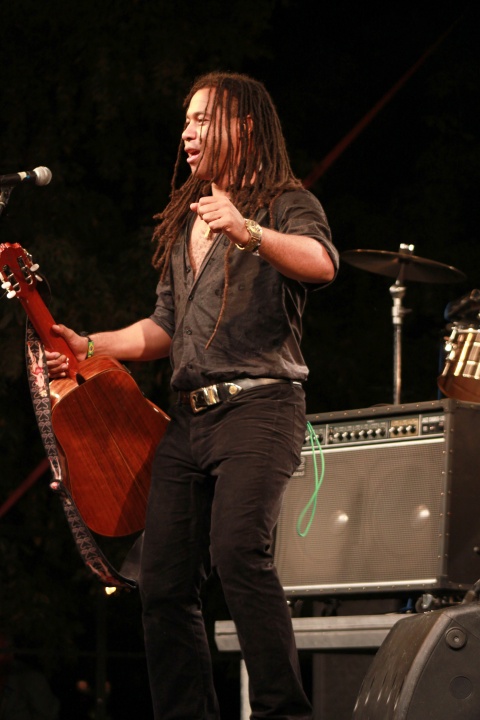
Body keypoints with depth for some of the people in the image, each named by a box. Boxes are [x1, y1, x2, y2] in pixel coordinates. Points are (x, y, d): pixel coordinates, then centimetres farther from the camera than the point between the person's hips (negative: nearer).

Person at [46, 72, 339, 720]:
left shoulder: (286, 205, 1)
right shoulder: (183, 222, 23)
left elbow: (322, 264, -22)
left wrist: (248, 232, -38)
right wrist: (92, 345, 13)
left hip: (258, 405, -8)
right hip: (189, 416, 8)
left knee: (237, 550, -27)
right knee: (163, 582, 1)